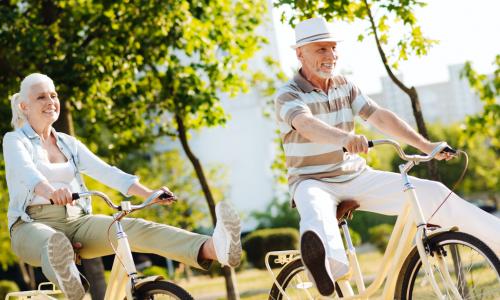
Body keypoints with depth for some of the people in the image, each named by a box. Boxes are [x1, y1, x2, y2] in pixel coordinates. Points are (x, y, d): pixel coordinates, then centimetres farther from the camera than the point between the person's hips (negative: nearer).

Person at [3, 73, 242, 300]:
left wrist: (150, 194, -12)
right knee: (57, 245, -42)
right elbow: (25, 171, -19)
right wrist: (50, 190, -43)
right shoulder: (15, 140, 4)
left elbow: (106, 172, 5)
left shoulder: (69, 144, 19)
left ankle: (213, 249, -49)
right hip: (33, 225, -3)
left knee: (135, 229, -24)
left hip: (76, 221, 3)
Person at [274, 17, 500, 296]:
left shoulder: (345, 86, 5)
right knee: (318, 216, -43)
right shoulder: (288, 95, -12)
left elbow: (381, 117, -5)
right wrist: (344, 138, -55)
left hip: (357, 177, 6)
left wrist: (425, 145, -19)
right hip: (313, 182, -6)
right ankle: (326, 260, -76)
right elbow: (306, 124, -34)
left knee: (433, 193, -7)